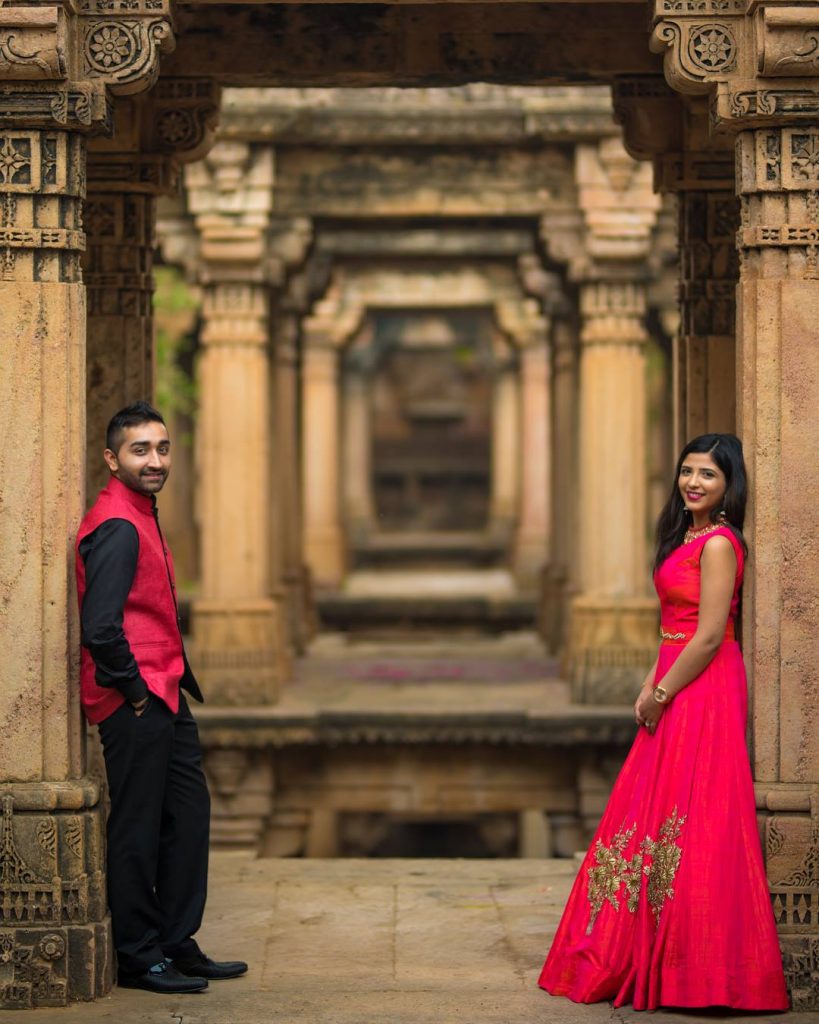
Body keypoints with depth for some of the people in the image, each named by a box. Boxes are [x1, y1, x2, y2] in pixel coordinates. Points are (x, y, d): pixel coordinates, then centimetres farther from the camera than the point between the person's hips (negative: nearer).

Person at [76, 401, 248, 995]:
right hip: (133, 703, -10)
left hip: (163, 699, 10)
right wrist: (134, 689, -15)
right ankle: (139, 958, 6)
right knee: (137, 828, -2)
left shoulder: (143, 518, 16)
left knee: (188, 813, 15)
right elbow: (101, 627, -25)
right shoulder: (117, 527, -17)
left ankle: (177, 945, 23)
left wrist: (179, 680, 15)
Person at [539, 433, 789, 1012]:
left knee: (692, 823, -7)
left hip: (704, 692, -10)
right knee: (650, 816, 12)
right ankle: (653, 957, 21)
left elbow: (709, 636, -19)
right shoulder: (688, 537, 16)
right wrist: (653, 684, 8)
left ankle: (700, 967, -1)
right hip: (677, 692, 10)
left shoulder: (719, 543, -14)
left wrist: (661, 694, -12)